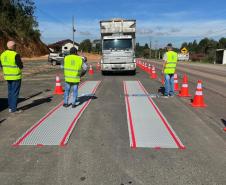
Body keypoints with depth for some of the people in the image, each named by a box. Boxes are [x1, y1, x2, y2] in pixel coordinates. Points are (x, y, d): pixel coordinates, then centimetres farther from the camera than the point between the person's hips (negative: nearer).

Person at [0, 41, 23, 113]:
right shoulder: (15, 55, -17)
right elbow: (20, 66, -16)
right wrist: (21, 63, 3)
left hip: (7, 76, 7)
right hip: (16, 76, -7)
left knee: (10, 92, 16)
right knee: (15, 93, -1)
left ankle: (10, 107, 23)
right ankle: (13, 109, 3)